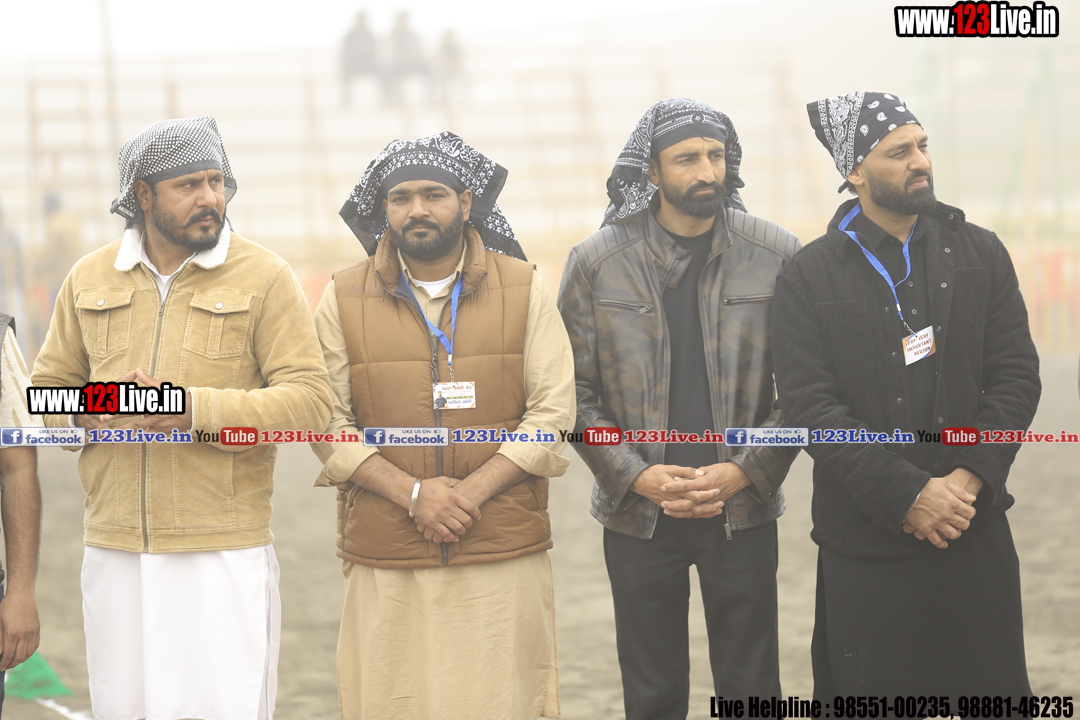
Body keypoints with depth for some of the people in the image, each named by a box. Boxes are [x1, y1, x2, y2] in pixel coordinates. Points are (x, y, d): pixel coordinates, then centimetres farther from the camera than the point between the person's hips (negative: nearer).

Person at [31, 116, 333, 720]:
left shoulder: (264, 277, -1)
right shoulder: (90, 279, 11)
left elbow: (310, 402, -8)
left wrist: (196, 408, -19)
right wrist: (92, 410, -8)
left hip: (224, 550, -4)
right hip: (114, 551, 4)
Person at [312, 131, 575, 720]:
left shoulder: (523, 289, 6)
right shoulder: (345, 297, 6)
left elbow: (553, 411, 0)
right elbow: (327, 422, 1)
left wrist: (471, 492, -12)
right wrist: (413, 493, -12)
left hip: (503, 560, 0)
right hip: (386, 565, 0)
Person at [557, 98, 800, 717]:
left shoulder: (776, 255, -1)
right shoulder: (596, 263, -1)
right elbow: (577, 392, 0)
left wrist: (746, 471, -12)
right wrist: (635, 476, -11)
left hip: (744, 508, 0)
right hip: (639, 514, 0)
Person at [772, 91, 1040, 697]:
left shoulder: (982, 255, 7)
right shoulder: (810, 278, -1)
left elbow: (1017, 377, 3)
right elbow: (811, 406, -9)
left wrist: (969, 478, -12)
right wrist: (908, 496, -16)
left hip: (975, 530, 2)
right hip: (866, 541, -2)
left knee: (993, 689, 6)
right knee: (876, 692, 4)